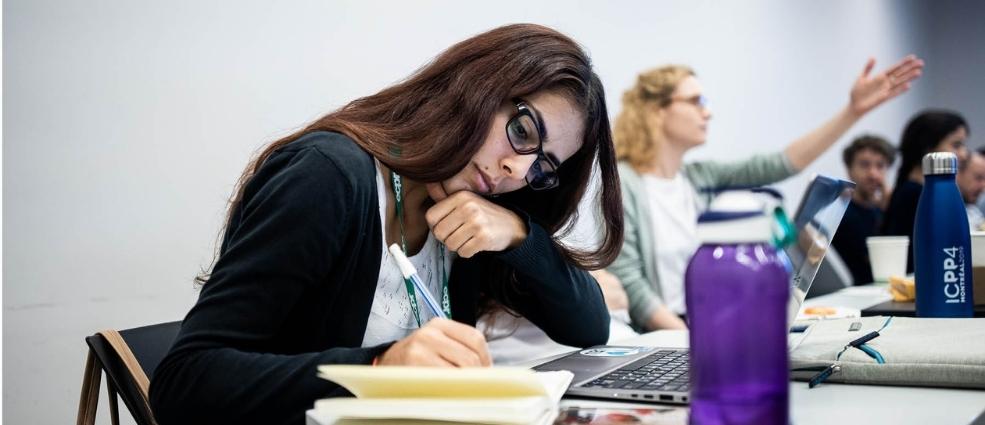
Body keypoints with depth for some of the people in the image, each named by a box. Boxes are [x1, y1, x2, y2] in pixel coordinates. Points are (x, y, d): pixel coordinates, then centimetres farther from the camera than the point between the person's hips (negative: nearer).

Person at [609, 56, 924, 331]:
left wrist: (854, 110, 2)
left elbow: (780, 165, 6)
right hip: (658, 338, -7)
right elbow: (628, 283, -16)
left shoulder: (699, 177, 10)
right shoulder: (620, 184, -10)